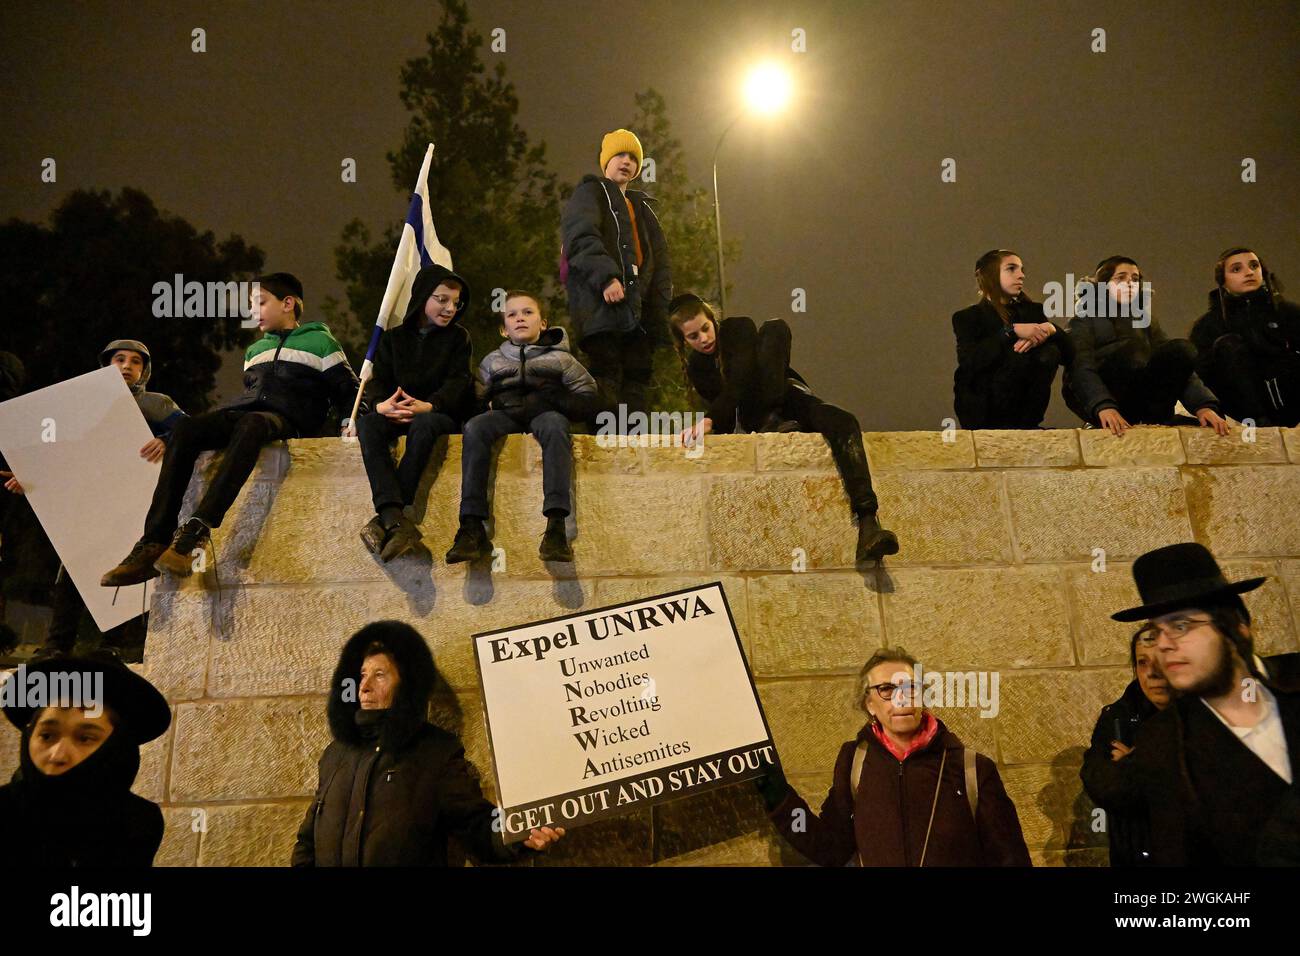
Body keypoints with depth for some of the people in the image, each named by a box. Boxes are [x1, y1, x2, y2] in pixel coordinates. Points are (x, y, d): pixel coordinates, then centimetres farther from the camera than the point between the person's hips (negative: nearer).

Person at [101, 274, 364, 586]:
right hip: (241, 414, 6)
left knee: (252, 423, -41)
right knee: (185, 428, -25)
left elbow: (349, 390, 8)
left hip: (287, 420, -6)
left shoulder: (320, 342, 14)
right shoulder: (255, 350, 32)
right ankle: (153, 544, -34)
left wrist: (351, 422, -11)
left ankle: (196, 531, -51)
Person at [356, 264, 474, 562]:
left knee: (423, 423, -39)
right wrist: (381, 404, -20)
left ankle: (386, 518, -43)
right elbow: (378, 379, 6)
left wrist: (428, 406, -23)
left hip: (440, 414, -2)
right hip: (395, 414, 2)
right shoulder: (393, 338, 17)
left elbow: (458, 381, -3)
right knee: (367, 423, -33)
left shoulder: (458, 337, 12)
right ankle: (397, 521, -50)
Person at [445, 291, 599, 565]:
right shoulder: (492, 361, 23)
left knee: (554, 425, -38)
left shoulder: (560, 358, 15)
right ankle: (472, 528, -39)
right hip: (505, 415, 2)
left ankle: (556, 525, -49)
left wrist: (547, 401, -9)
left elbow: (588, 401, 7)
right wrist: (500, 403, -5)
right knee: (474, 427, -31)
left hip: (544, 413, -2)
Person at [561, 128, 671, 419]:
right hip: (601, 304, -7)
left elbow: (661, 259, 25)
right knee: (606, 374, -16)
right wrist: (606, 276, -26)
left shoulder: (642, 207, 30)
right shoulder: (590, 193, 9)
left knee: (638, 374, 3)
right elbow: (581, 237, -11)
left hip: (637, 307, 7)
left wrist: (661, 304, 10)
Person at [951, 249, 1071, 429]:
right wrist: (1011, 331, -24)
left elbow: (1067, 353, 4)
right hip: (983, 415, -4)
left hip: (1023, 411, 4)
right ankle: (1005, 428, -17)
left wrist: (1050, 330, -16)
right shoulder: (968, 318, 2)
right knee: (1017, 355, -27)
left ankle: (1023, 424, -15)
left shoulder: (1032, 310, 15)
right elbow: (969, 360, -19)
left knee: (1048, 352, -19)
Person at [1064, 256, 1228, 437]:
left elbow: (1178, 363, 8)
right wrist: (1104, 407, -32)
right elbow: (1081, 367, -11)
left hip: (1140, 400, 5)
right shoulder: (1085, 318, 9)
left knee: (1180, 349, -19)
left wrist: (1203, 405, -13)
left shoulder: (1145, 319, 23)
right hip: (1094, 402, -4)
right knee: (1131, 348, -29)